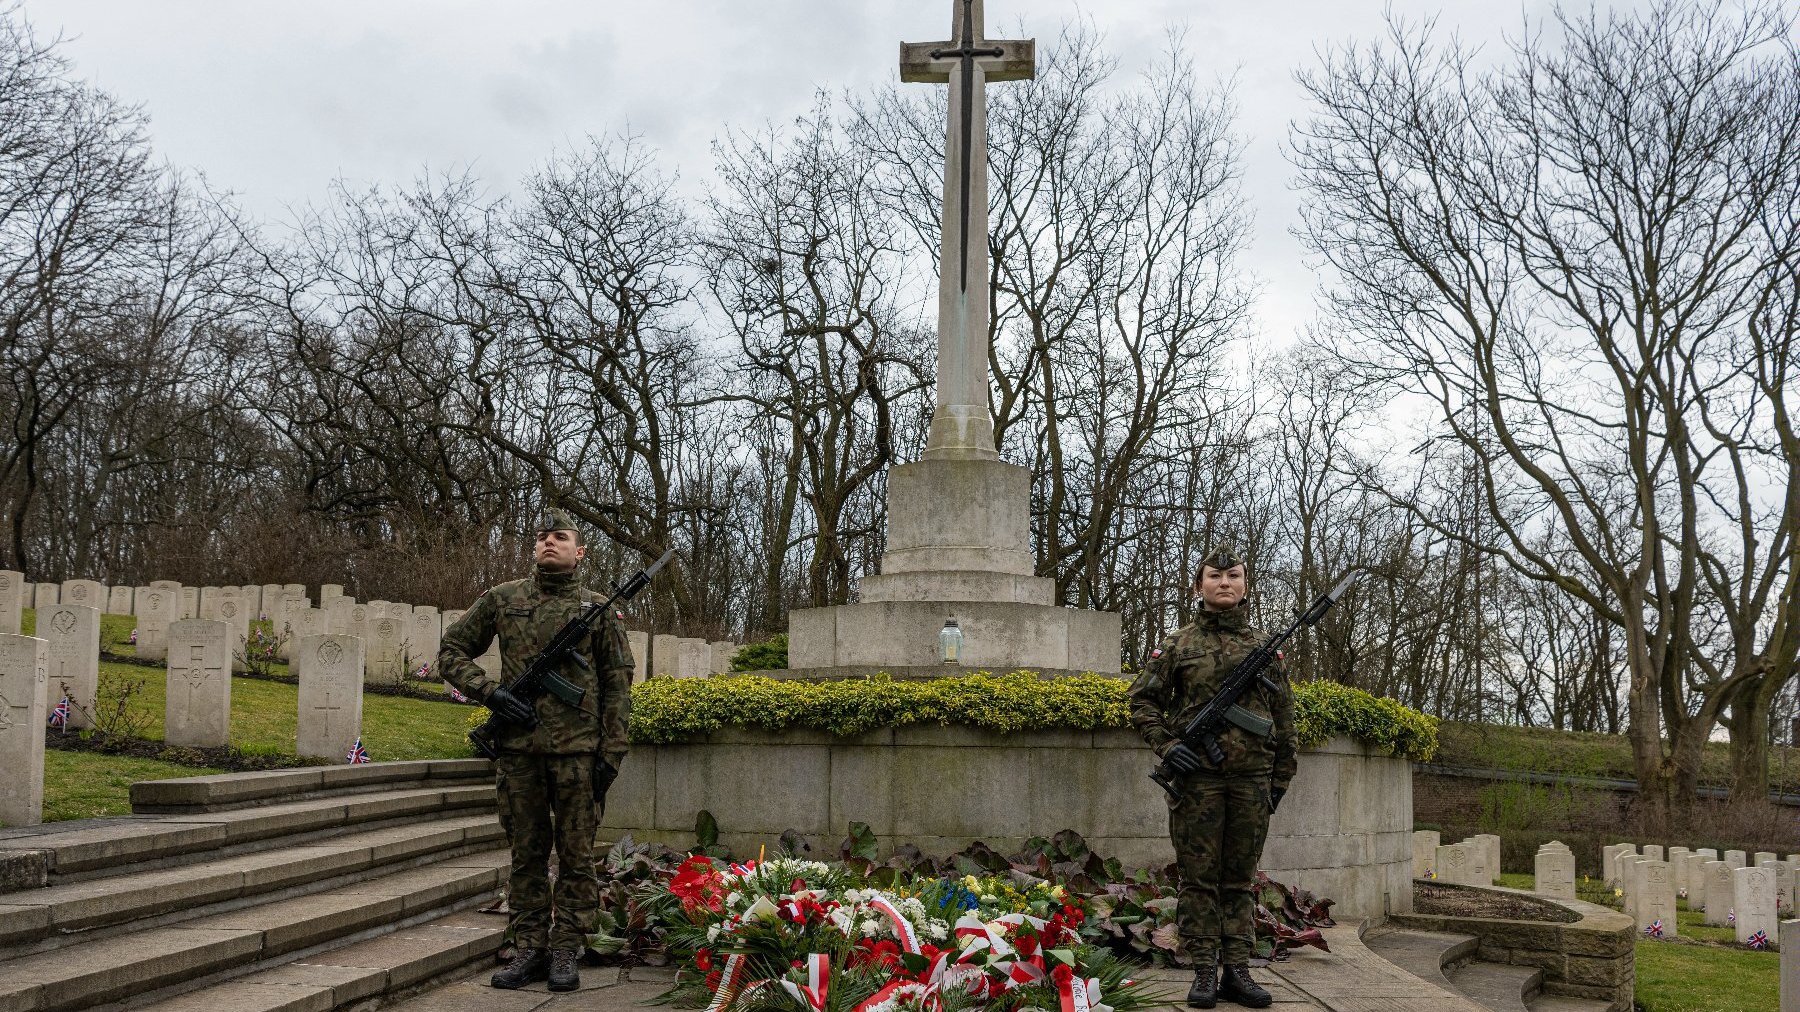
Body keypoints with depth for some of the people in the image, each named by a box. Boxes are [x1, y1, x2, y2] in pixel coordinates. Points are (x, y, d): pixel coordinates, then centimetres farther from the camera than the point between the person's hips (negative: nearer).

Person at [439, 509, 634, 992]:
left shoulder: (598, 610, 4)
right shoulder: (502, 599, 7)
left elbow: (617, 685, 3)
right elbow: (451, 652, 12)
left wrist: (611, 753, -4)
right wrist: (491, 692, -4)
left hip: (577, 751, -2)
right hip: (519, 748, 2)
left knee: (575, 856, 3)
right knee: (526, 853, 8)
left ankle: (566, 952, 12)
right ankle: (529, 949, 18)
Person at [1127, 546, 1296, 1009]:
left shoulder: (1266, 644, 10)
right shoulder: (1178, 643, 5)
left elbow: (1283, 716, 14)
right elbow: (1143, 701, 6)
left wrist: (1281, 776, 11)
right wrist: (1166, 745, -8)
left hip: (1252, 779, 2)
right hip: (1196, 775, -2)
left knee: (1241, 876, 7)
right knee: (1198, 876, 1)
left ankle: (1237, 971, 14)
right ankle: (1204, 972, 7)